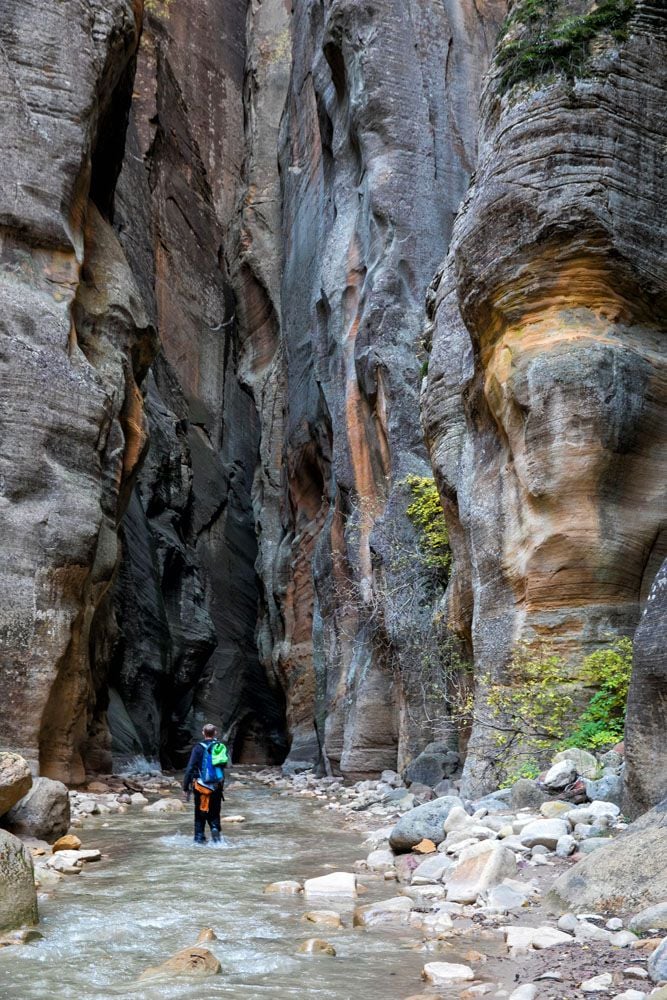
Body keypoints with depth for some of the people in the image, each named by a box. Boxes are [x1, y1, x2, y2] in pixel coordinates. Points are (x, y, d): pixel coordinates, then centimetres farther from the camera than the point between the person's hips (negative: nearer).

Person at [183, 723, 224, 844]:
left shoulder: (198, 748, -8)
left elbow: (190, 768, -9)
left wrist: (186, 787, -5)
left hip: (201, 786, -2)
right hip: (217, 787, 2)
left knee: (200, 815, 11)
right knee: (214, 813, 15)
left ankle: (199, 837, 10)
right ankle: (215, 828, -9)